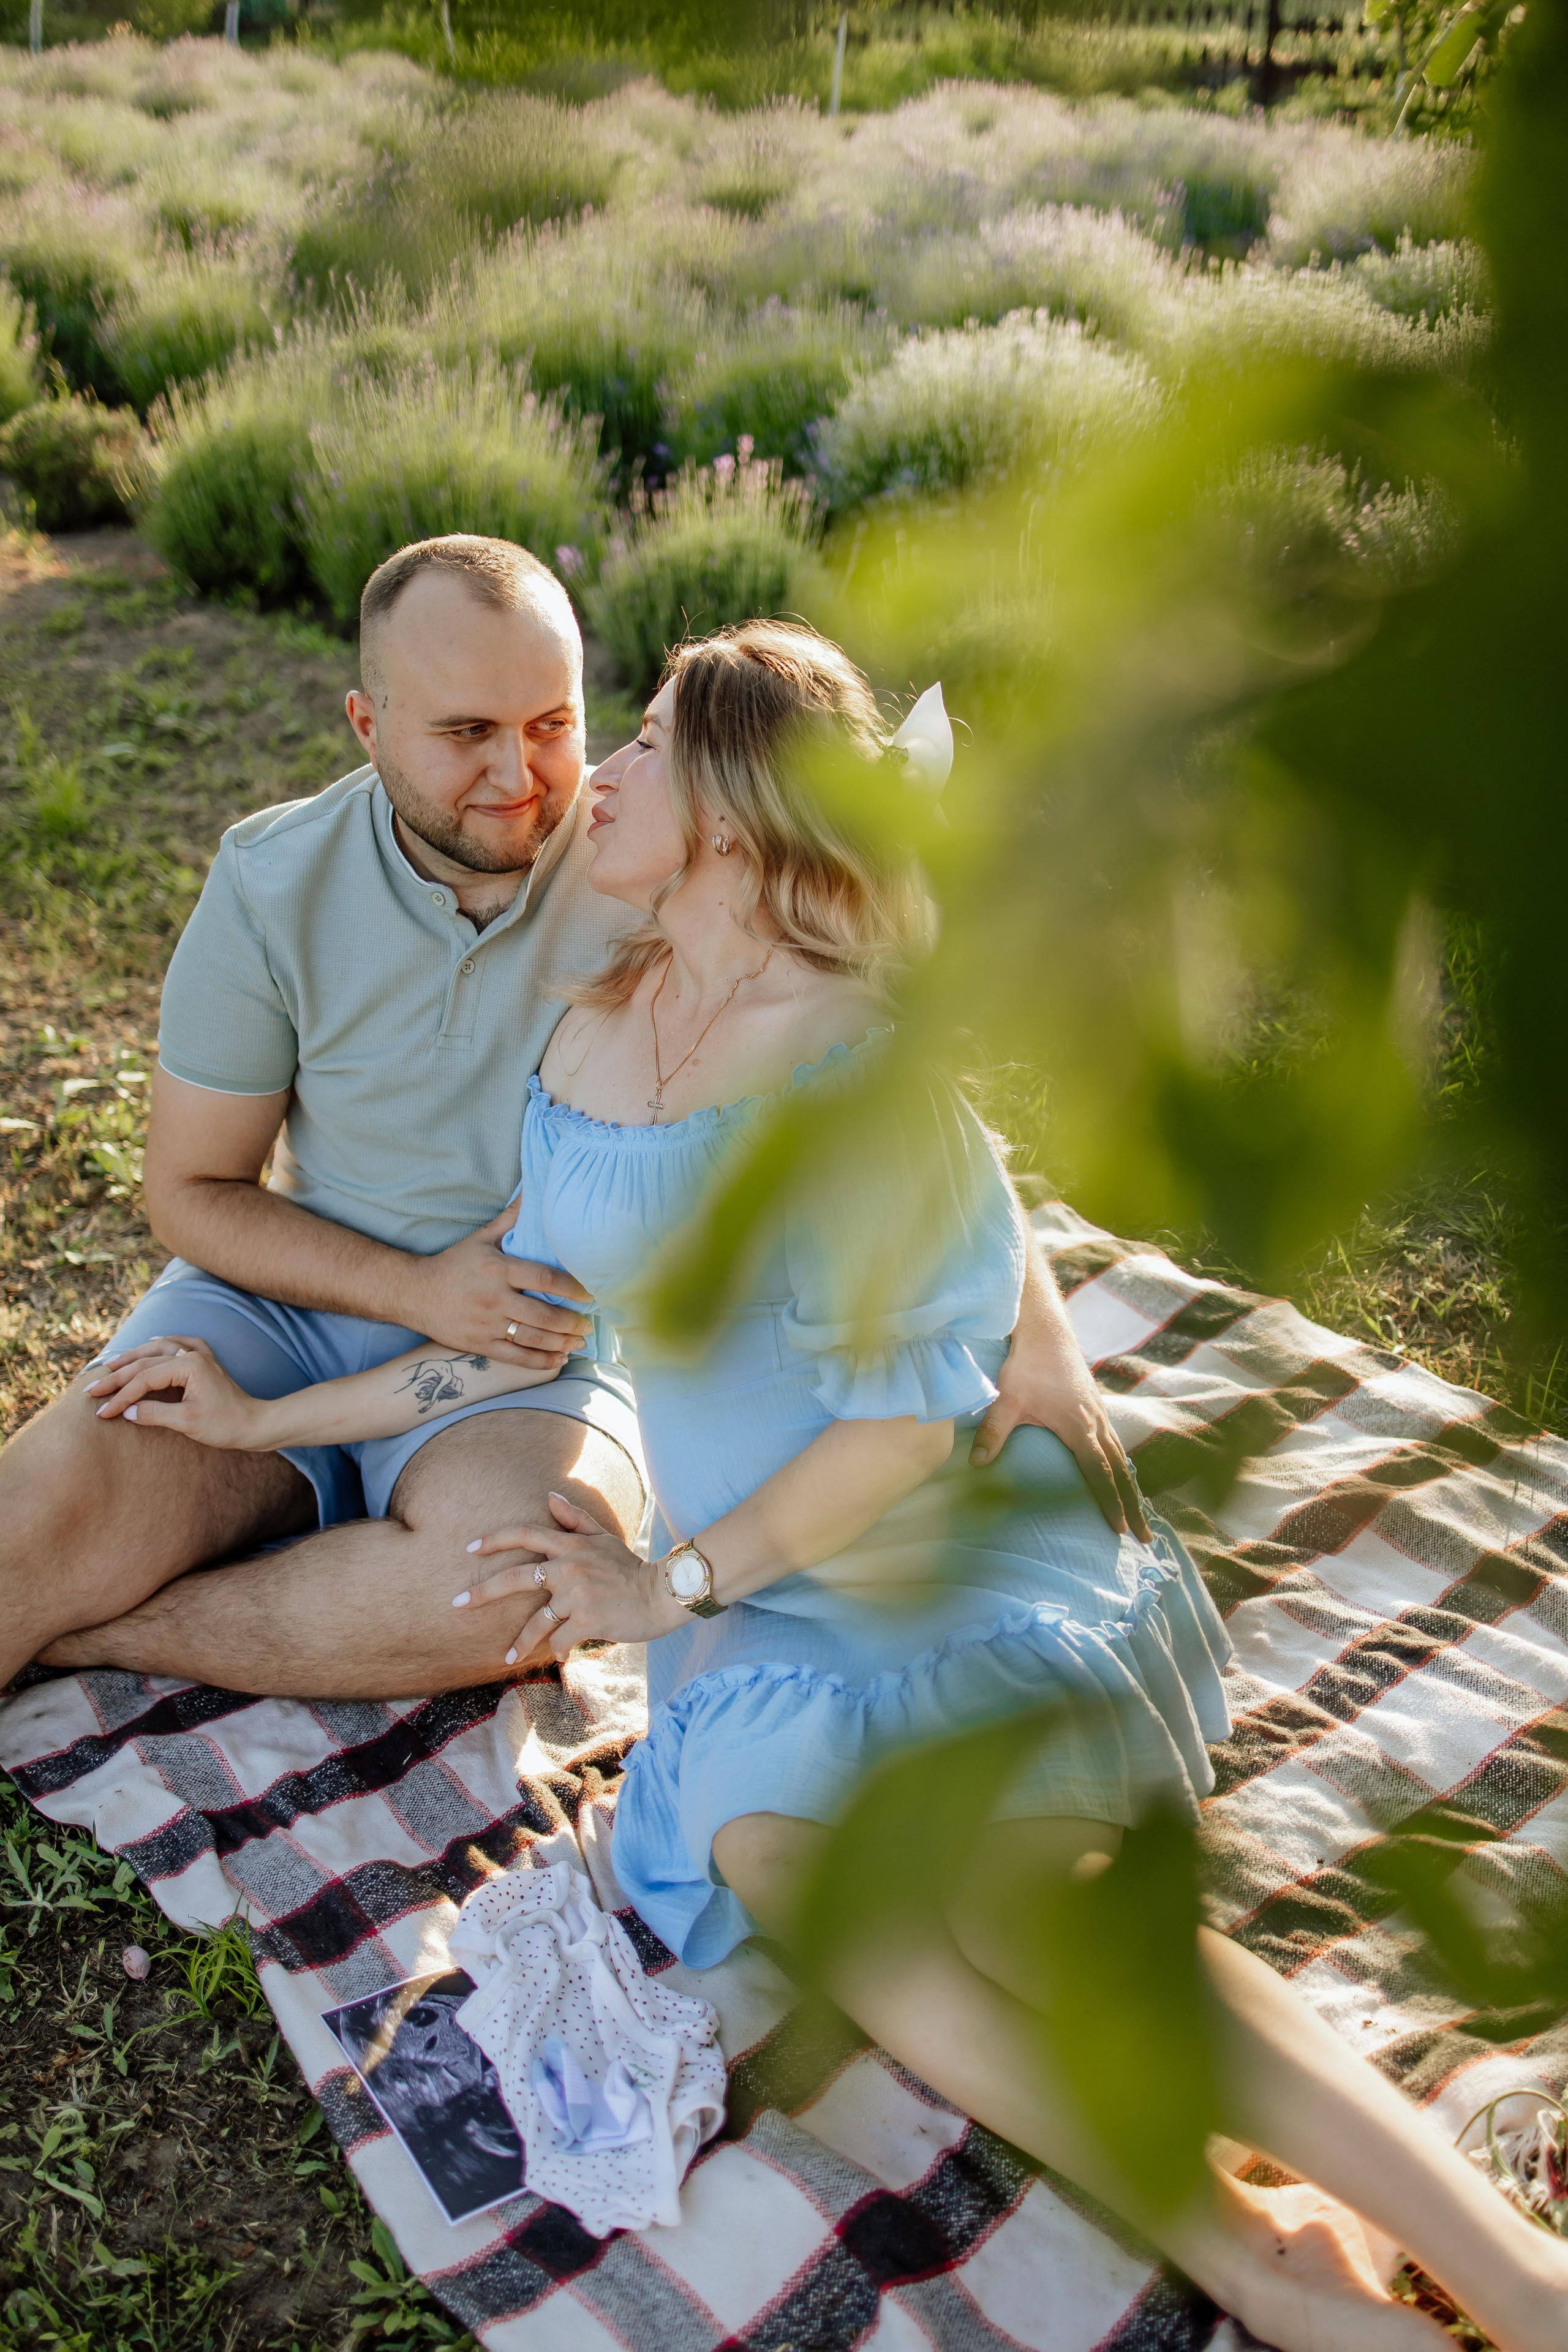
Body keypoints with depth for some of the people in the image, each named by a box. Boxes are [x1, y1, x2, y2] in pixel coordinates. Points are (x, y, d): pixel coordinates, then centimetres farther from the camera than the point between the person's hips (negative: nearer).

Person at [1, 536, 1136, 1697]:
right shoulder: (272, 886, -8)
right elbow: (193, 1191, -1)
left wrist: (1039, 1331, -25)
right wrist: (419, 1290, -16)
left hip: (545, 1340, 0)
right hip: (296, 1291, 1)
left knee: (534, 1557, -33)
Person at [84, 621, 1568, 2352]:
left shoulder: (849, 1055, -11)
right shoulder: (589, 1034, 12)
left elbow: (914, 1400, -12)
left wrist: (678, 1582, -7)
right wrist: (261, 1421, 24)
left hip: (957, 1544, -5)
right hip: (765, 1587, 5)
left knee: (1004, 1888, -32)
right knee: (772, 1842, -28)